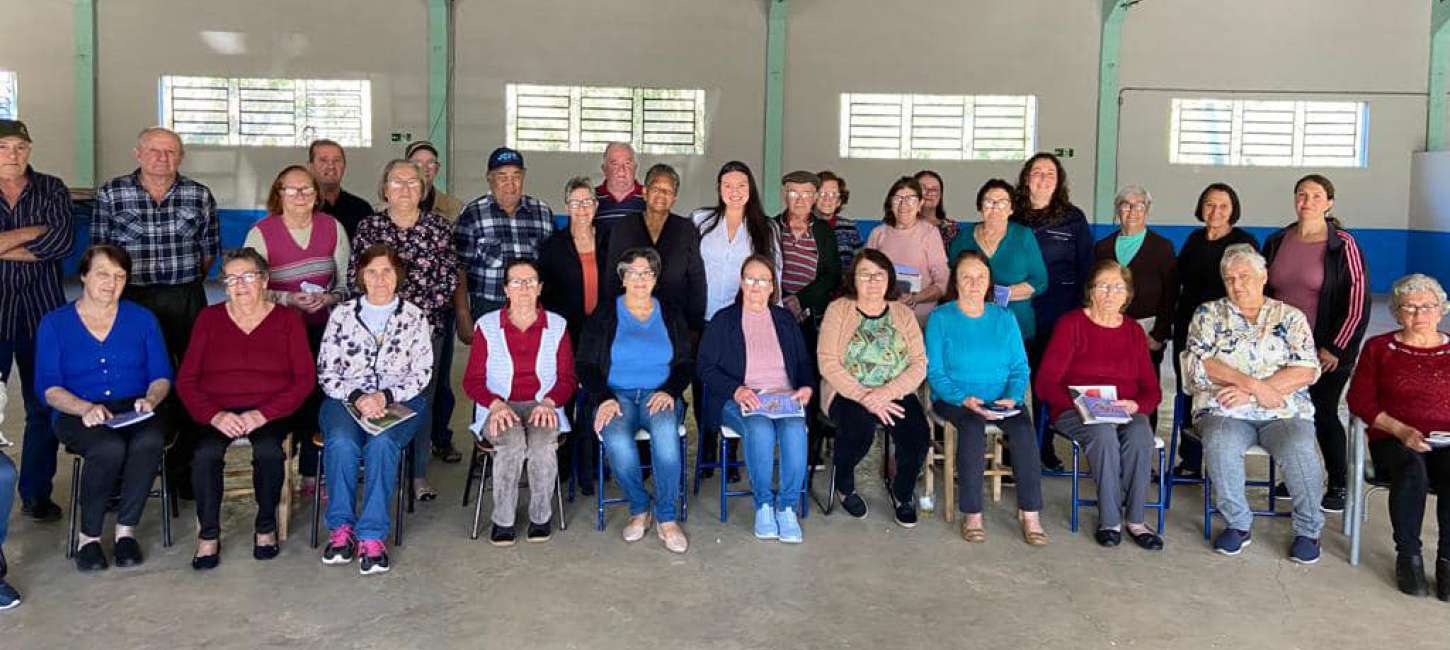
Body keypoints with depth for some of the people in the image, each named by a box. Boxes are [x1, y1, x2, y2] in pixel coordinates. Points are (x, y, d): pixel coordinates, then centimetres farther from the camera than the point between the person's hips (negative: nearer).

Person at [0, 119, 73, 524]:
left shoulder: (51, 189, 6)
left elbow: (64, 241, -9)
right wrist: (36, 231, -10)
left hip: (42, 313, 1)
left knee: (45, 407, 6)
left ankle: (36, 494, 17)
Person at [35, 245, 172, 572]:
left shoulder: (142, 319, 12)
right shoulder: (54, 324, 8)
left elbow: (161, 376, 9)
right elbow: (48, 388, 0)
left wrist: (150, 400, -14)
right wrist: (86, 408, -18)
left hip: (134, 412, 1)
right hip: (79, 416, -1)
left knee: (150, 441, -35)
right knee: (110, 448, -36)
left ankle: (126, 530, -18)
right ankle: (88, 536, -14)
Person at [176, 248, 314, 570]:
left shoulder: (288, 319, 7)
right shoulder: (209, 318, 11)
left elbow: (305, 380, -2)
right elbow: (186, 380, 5)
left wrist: (263, 414, -16)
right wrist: (214, 415, -14)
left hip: (270, 412, -1)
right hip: (218, 410, 1)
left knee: (269, 450, -32)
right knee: (206, 453, -30)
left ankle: (266, 527, -9)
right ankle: (208, 535, -12)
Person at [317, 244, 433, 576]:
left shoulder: (414, 316, 9)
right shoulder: (342, 314, 11)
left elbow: (421, 374, 3)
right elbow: (326, 371, 5)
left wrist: (385, 396, -13)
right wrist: (357, 397, -13)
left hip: (399, 401, -1)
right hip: (347, 398, 1)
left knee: (382, 443, -33)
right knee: (341, 442, -32)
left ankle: (372, 536, -30)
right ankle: (341, 527, -20)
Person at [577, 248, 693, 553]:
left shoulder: (670, 316, 15)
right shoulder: (604, 315, 9)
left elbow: (686, 364, 12)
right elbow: (585, 365, 4)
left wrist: (669, 391, -8)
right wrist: (604, 399, -13)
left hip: (659, 394, 1)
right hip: (616, 394, -1)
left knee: (665, 430, -35)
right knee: (617, 440, -35)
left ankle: (666, 518, -26)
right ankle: (639, 510, -12)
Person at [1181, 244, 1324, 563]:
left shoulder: (1291, 317, 12)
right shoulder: (1209, 314, 12)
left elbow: (1306, 371, -1)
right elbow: (1198, 363, -3)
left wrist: (1249, 392, -12)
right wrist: (1253, 384, -13)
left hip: (1285, 412, 0)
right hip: (1226, 410, 0)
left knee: (1299, 449, -31)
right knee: (1219, 445, -33)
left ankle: (1309, 529, -6)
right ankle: (1237, 523, -11)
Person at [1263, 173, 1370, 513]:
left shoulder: (1343, 245, -7)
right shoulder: (1276, 242, 7)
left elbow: (1358, 301, -8)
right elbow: (1262, 292, 16)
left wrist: (1335, 349, -10)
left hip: (1326, 350, -4)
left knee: (1324, 414, 1)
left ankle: (1338, 485, 17)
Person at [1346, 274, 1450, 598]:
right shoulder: (1379, 348, 12)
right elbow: (1359, 400, 4)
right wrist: (1400, 430, -9)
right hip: (1394, 441, -1)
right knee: (1413, 470, -35)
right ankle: (1408, 557, -19)